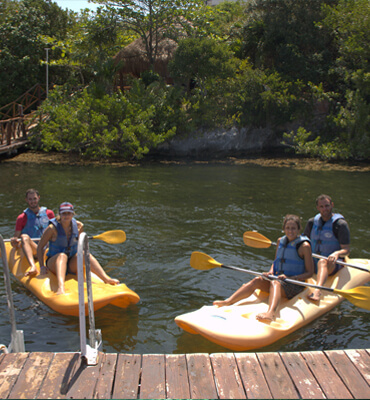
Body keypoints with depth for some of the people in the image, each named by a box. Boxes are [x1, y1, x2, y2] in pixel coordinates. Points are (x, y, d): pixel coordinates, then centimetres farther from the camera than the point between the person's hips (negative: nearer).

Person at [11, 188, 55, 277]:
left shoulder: (49, 213, 18)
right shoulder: (22, 218, 12)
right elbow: (16, 237, 8)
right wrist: (14, 241, -16)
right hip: (32, 250, -2)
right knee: (24, 237, -32)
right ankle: (33, 267, -55)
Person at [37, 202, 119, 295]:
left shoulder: (78, 226, 1)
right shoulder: (52, 228, -11)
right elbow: (40, 247, -5)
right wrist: (42, 266, -10)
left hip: (72, 265, 3)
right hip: (54, 263, -3)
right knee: (62, 255, -37)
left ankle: (106, 279, -44)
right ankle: (60, 287, -64)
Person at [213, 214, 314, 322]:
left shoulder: (304, 246, -7)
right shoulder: (280, 241, 10)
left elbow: (310, 272, -7)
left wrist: (289, 278, -19)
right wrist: (270, 272, 0)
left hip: (295, 285, -6)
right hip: (278, 278, 6)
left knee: (275, 283, -36)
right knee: (256, 281, -19)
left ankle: (270, 313, -66)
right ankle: (227, 302, -32)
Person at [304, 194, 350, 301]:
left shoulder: (340, 224, -6)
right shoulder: (312, 222, 9)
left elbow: (346, 250, -9)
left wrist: (337, 253, -30)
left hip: (333, 264, -6)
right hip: (313, 263, 6)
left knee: (322, 262, -40)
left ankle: (317, 290, -64)